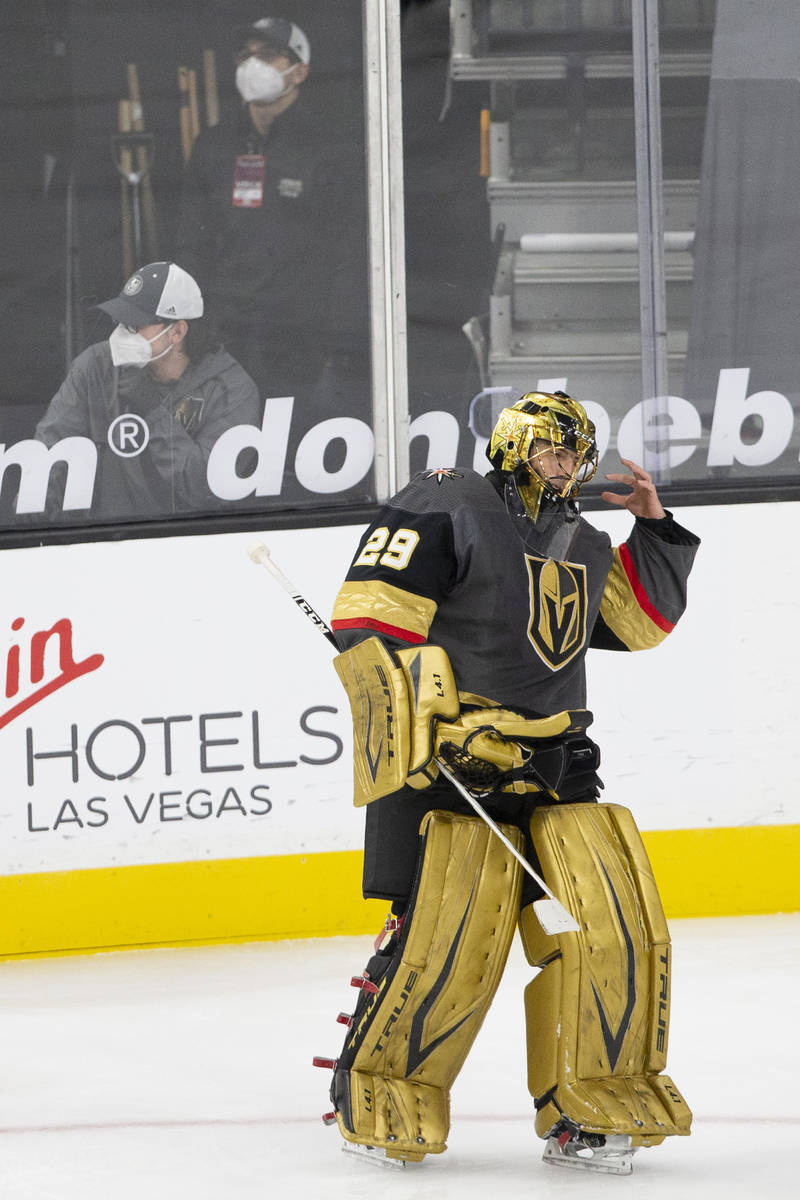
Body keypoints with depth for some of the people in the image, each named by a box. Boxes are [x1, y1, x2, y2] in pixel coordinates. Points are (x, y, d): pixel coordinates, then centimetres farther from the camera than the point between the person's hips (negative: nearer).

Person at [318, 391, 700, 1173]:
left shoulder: (579, 544, 20)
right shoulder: (446, 509, -5)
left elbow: (642, 620, 31)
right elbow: (366, 620, -12)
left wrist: (654, 529, 17)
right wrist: (421, 730, -19)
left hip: (556, 766, 7)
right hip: (453, 761, -7)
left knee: (616, 925, -5)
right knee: (445, 940, -14)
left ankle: (587, 1111, 5)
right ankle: (374, 1099, 7)